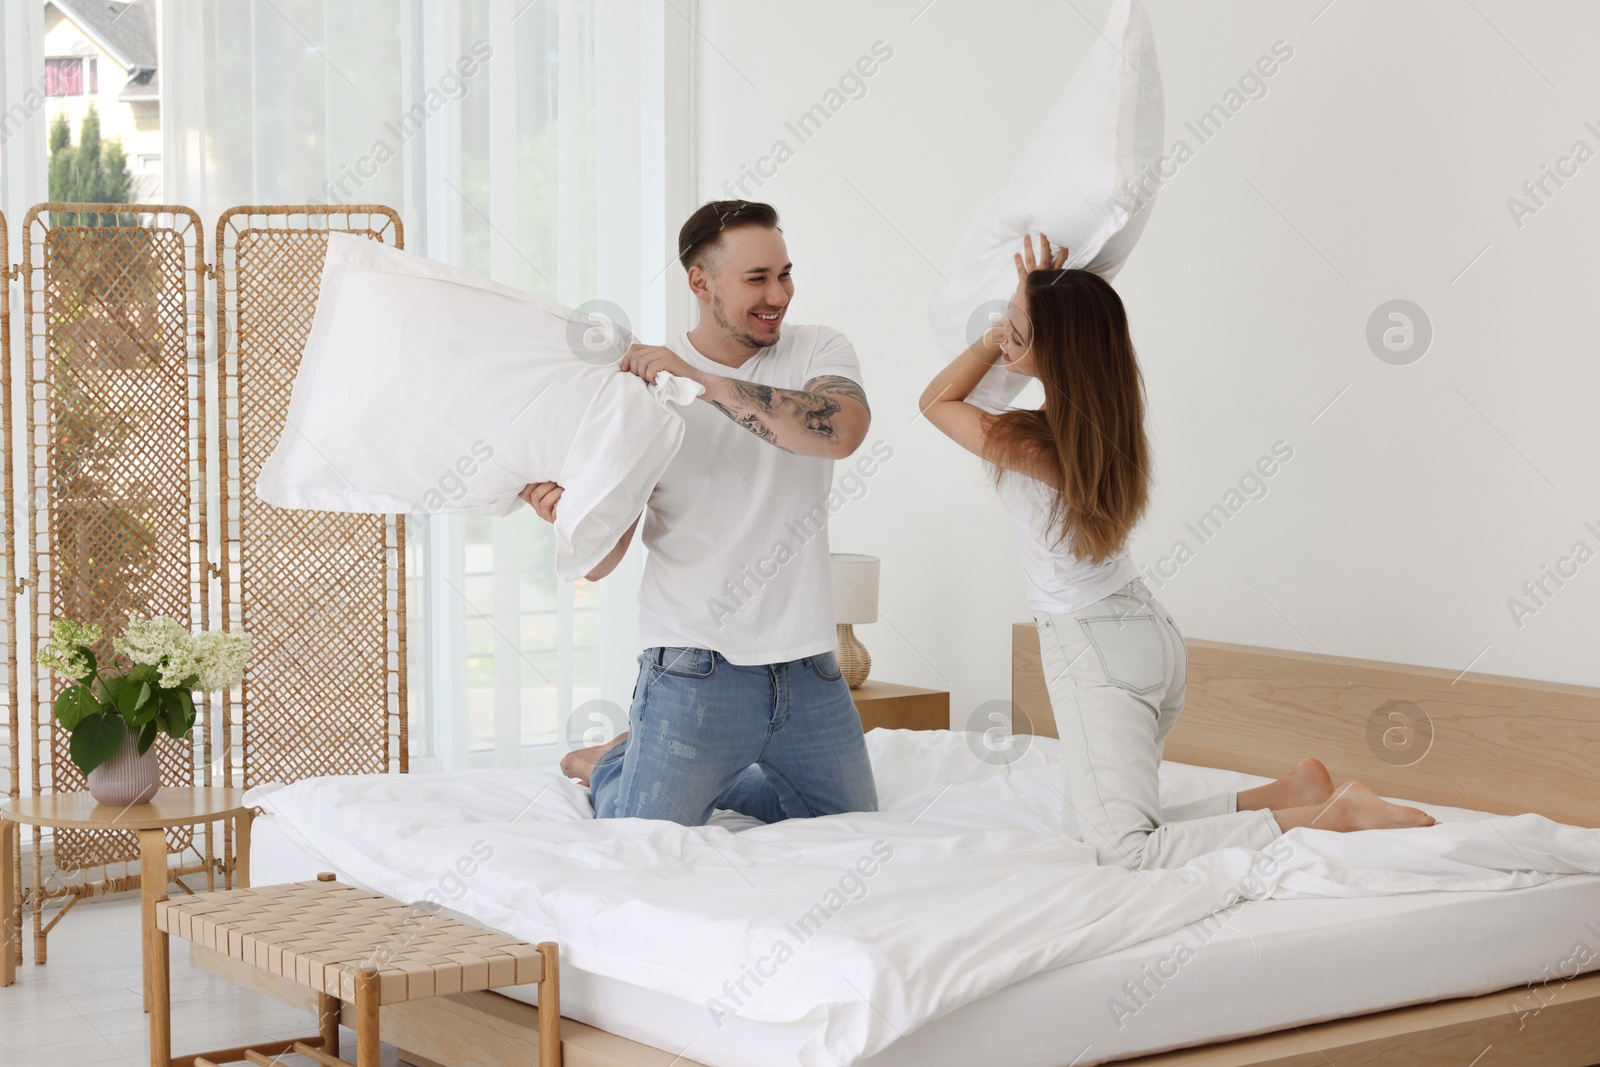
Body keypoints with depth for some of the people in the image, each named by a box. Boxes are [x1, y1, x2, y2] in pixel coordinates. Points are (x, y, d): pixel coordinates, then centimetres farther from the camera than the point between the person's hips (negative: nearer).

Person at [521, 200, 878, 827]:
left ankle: (713, 775, 37)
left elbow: (843, 430, -24)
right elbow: (599, 562, -3)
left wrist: (702, 378, -24)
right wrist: (568, 512, -27)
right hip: (697, 669, -3)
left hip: (807, 669, 3)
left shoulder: (818, 352, 2)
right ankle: (613, 767, 28)